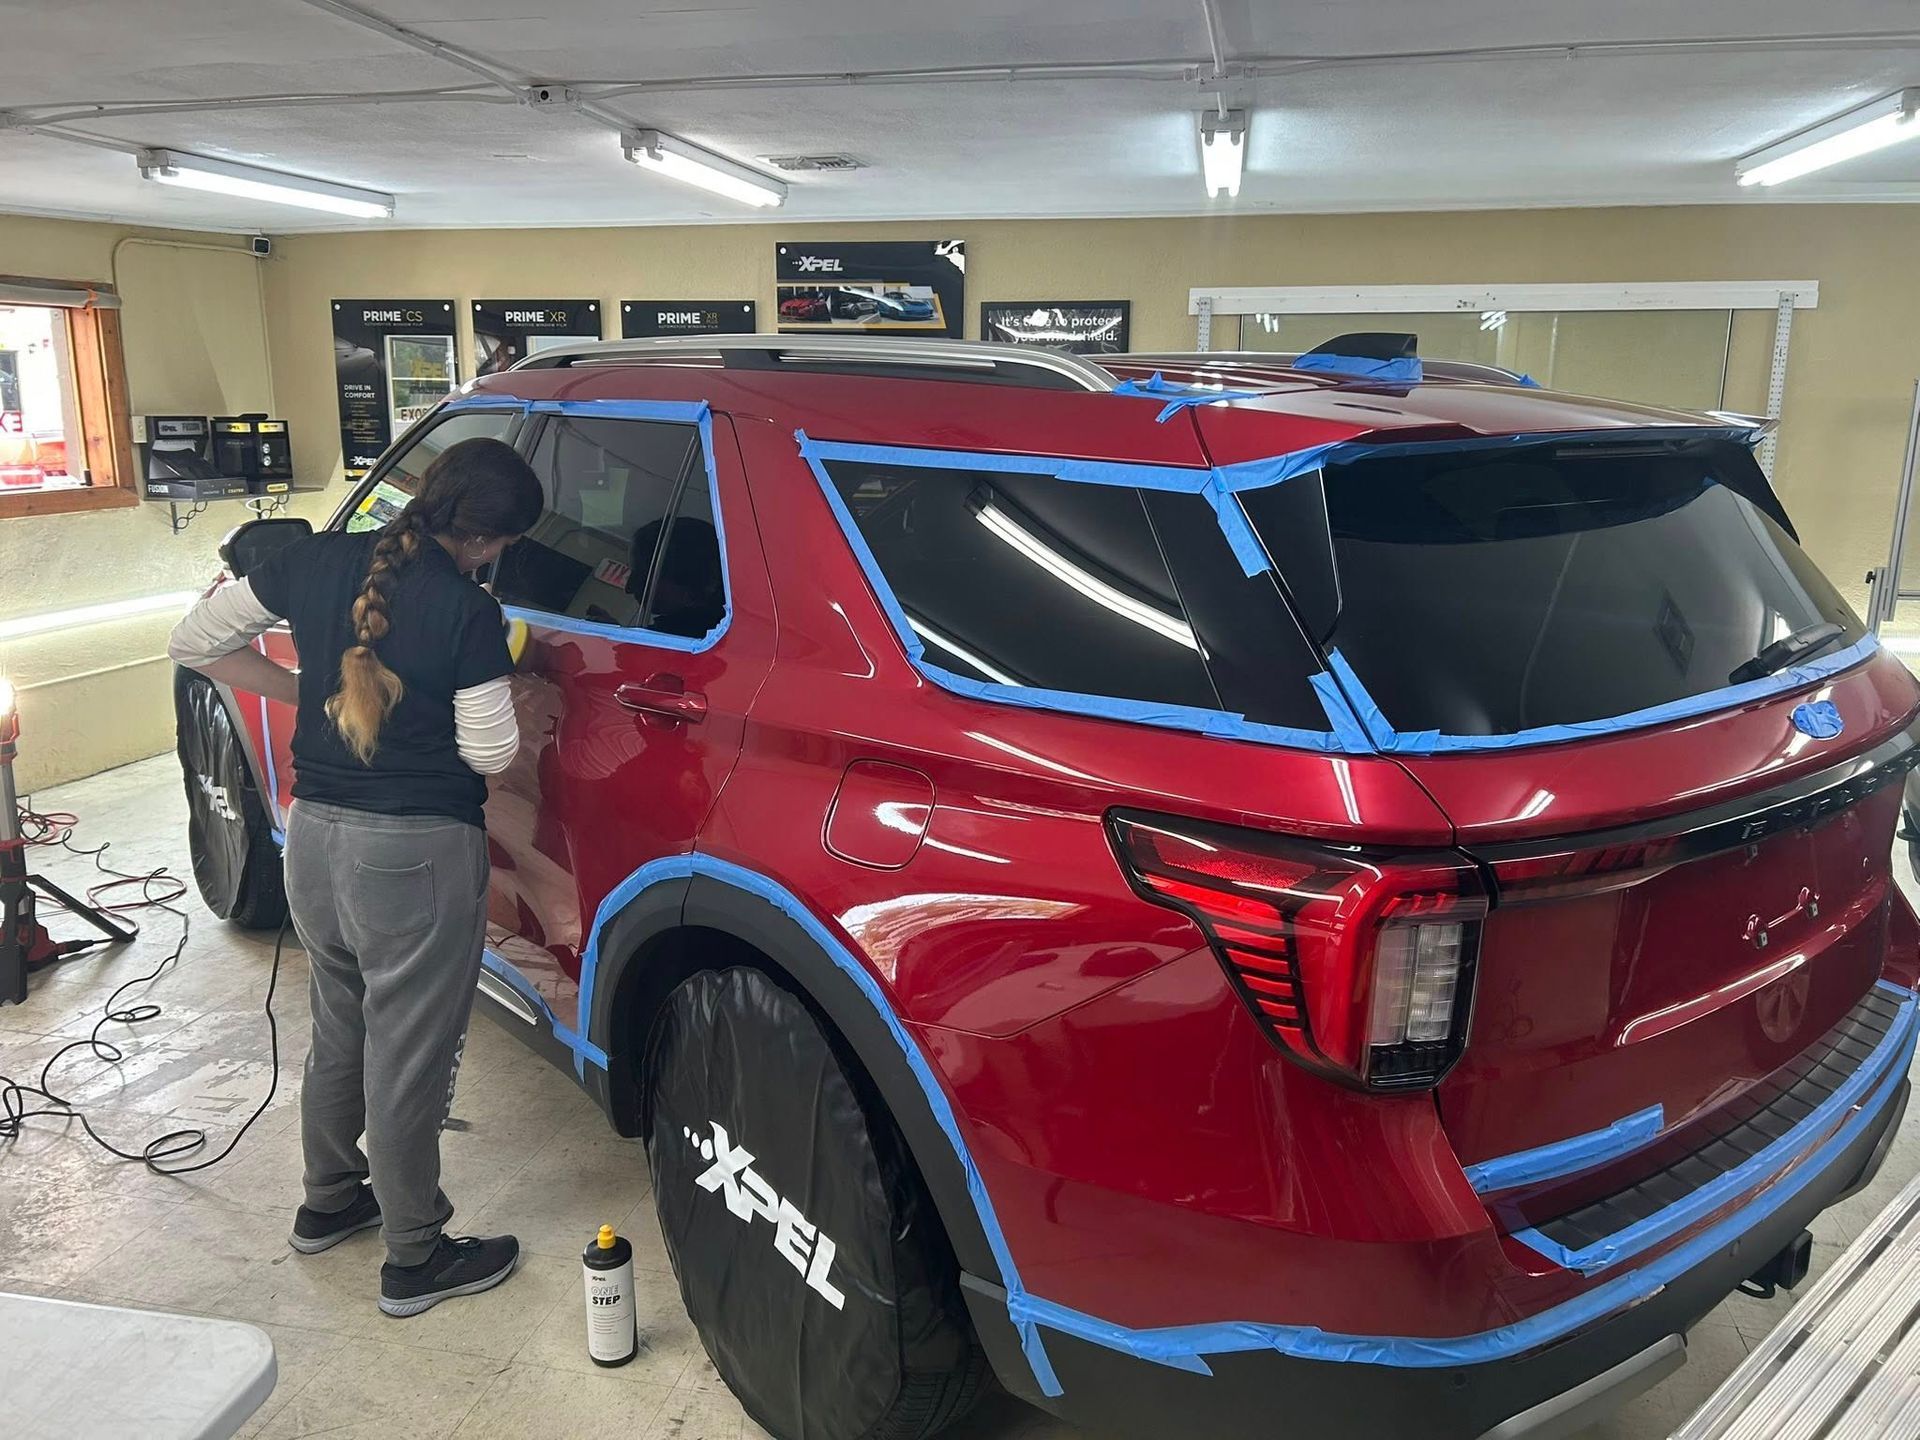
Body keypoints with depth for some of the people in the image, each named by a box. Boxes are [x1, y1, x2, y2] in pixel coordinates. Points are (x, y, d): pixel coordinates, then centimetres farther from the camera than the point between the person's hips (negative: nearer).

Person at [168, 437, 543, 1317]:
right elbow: (491, 752, -11)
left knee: (340, 1030, 26)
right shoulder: (468, 614, -17)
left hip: (314, 833, 7)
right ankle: (415, 1259, 23)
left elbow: (195, 642, 7)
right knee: (408, 1058, 7)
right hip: (418, 852, -7)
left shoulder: (317, 561, 0)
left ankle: (328, 1203, 44)